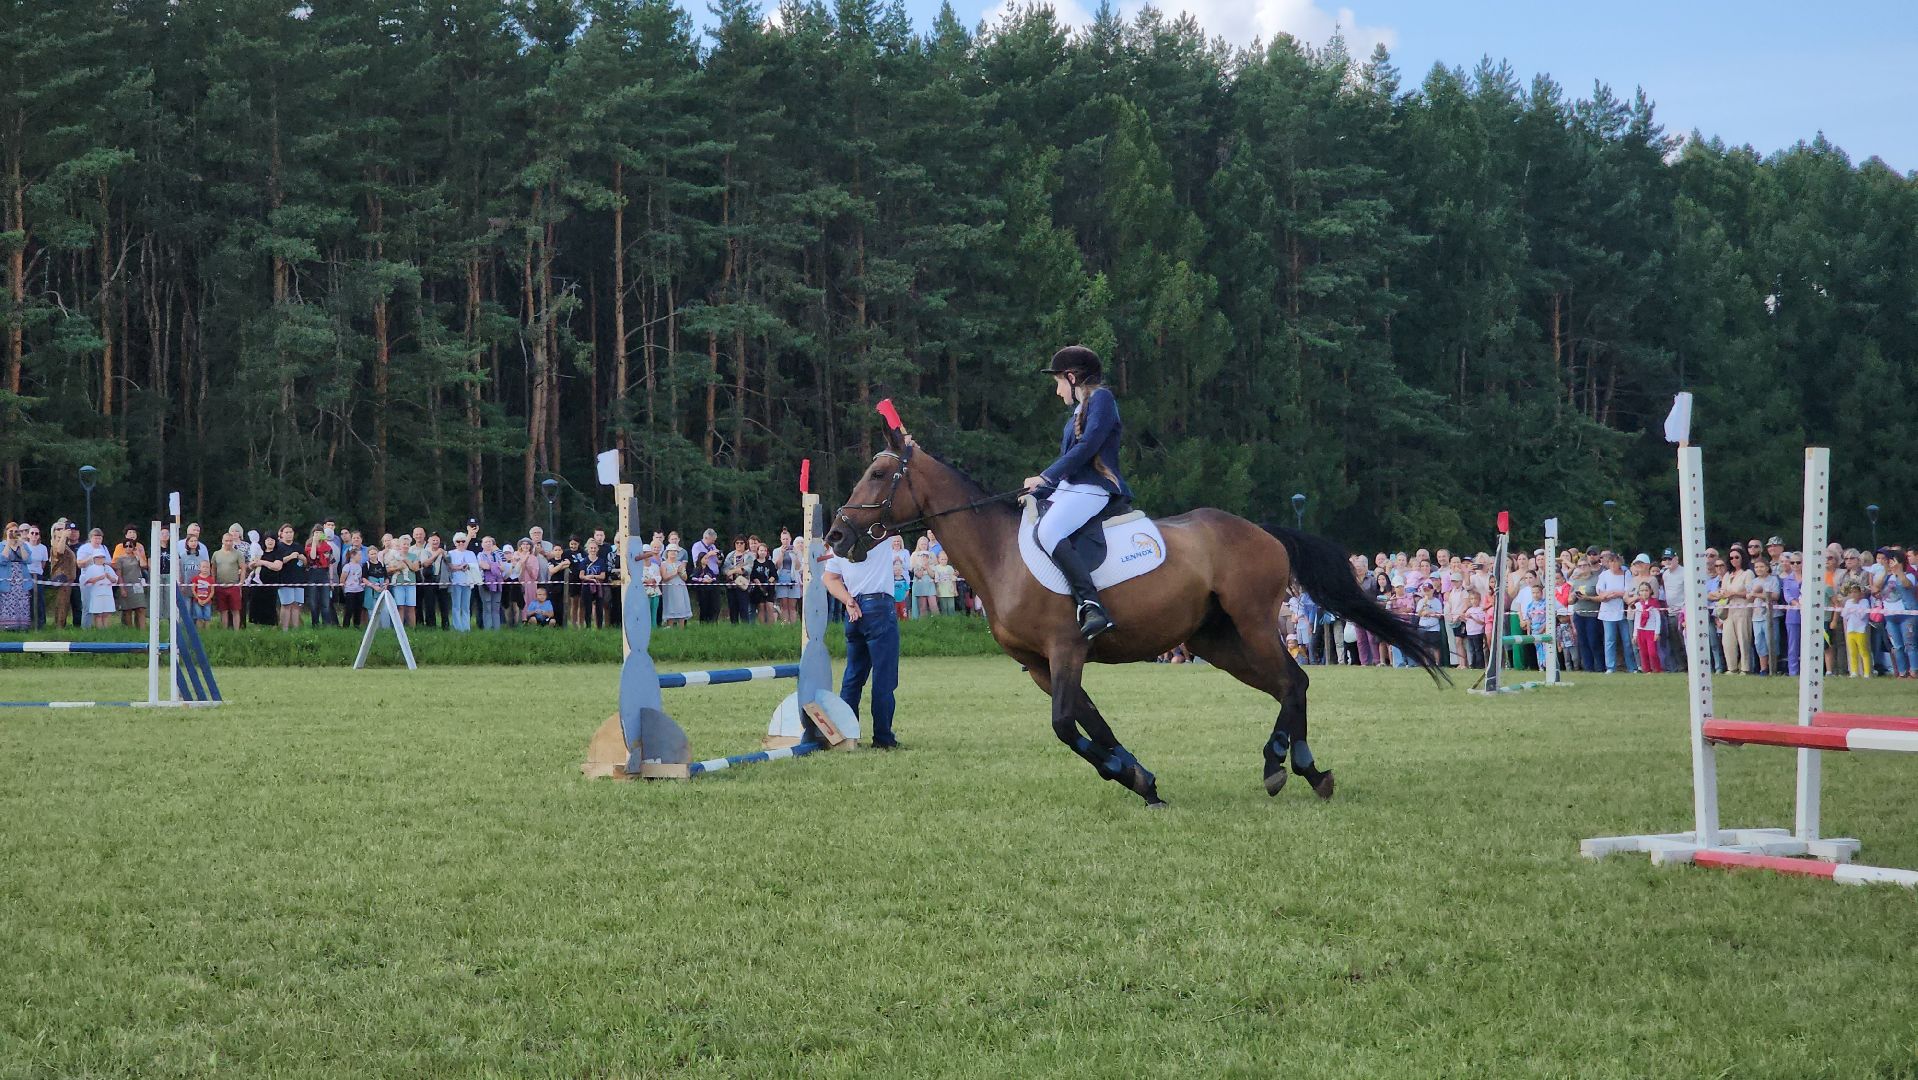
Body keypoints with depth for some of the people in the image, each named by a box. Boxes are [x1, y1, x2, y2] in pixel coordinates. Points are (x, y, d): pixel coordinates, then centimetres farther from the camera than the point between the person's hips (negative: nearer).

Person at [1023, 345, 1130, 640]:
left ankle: (1091, 605, -41)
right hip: (1069, 488, 11)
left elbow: (1087, 447, -16)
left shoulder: (1101, 398, -5)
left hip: (1094, 488, -11)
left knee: (1048, 532, -34)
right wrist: (1036, 492, 18)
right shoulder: (1080, 408, 23)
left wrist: (1045, 478, -15)